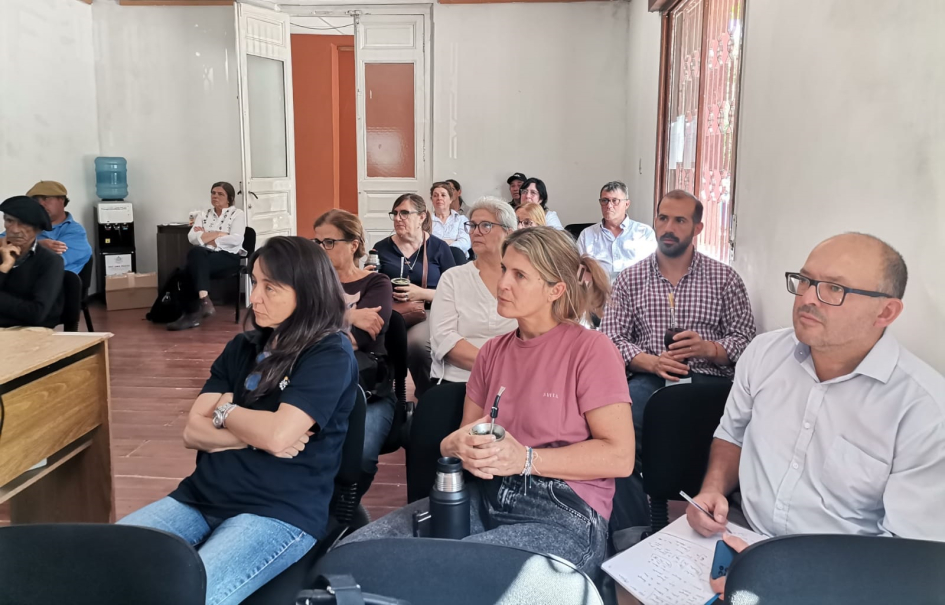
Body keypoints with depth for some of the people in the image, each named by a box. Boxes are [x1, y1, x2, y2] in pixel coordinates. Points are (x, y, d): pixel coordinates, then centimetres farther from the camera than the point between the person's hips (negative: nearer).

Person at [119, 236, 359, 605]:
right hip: (204, 495, 6)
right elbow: (193, 432, 6)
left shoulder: (331, 354, -7)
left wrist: (224, 411, -1)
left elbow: (278, 434, -19)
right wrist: (256, 433, -10)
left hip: (282, 511, -6)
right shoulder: (243, 347, 13)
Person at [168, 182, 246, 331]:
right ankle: (204, 301, -42)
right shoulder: (202, 216, 21)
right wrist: (219, 234, -4)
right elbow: (192, 237, 4)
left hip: (227, 256, -4)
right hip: (204, 256, 4)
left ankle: (193, 312, -28)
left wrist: (206, 237, -2)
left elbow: (235, 240, -9)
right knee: (196, 252, -33)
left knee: (193, 268, -30)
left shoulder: (237, 214, 8)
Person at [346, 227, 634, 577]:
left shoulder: (590, 349, -5)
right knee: (354, 552, -14)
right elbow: (464, 434, 17)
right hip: (487, 497, 6)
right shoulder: (493, 351, 13)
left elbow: (619, 456, -11)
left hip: (565, 516, -5)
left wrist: (526, 459, -18)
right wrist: (459, 446, -8)